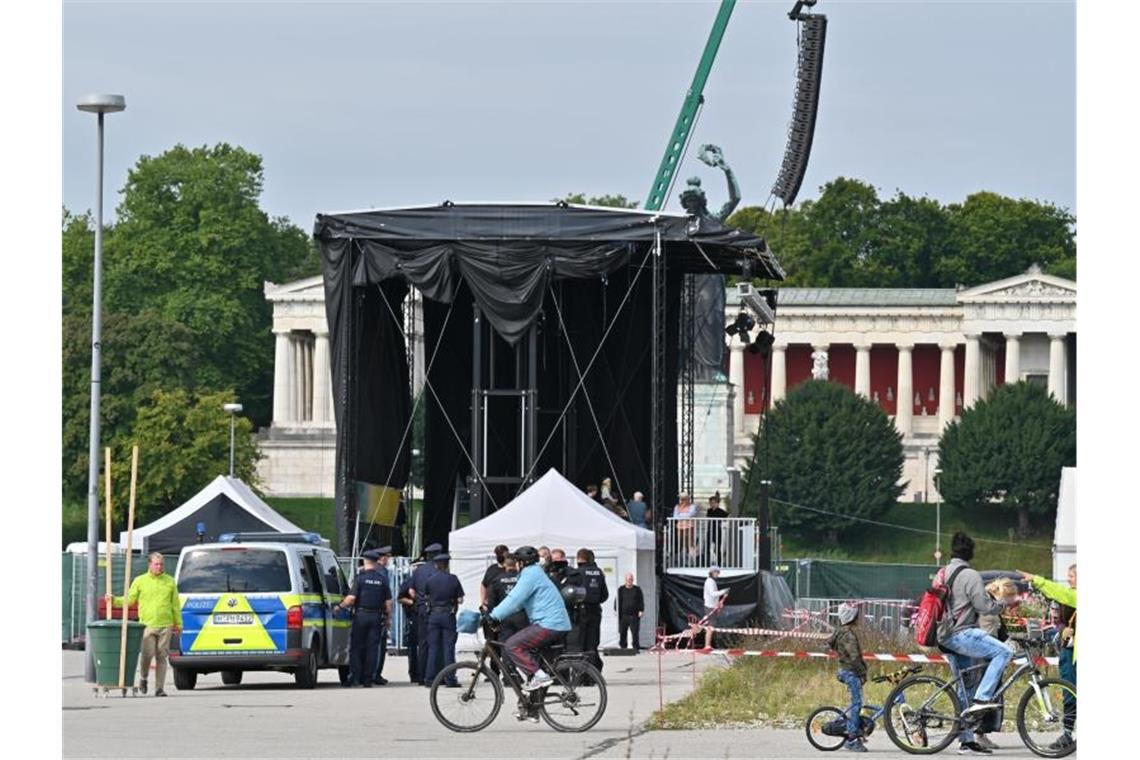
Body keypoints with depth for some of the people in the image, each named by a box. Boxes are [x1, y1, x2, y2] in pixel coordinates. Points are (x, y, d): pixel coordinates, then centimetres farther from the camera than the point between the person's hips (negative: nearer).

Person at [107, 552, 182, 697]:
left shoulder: (170, 582, 11)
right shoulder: (140, 581, 8)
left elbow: (176, 605, 14)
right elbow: (129, 600, 9)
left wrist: (178, 624, 13)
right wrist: (114, 600, -7)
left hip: (165, 625, 1)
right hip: (147, 625, -1)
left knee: (162, 657, 1)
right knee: (147, 654, -13)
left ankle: (159, 688, 5)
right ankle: (143, 678, 15)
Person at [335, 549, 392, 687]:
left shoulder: (360, 577, -6)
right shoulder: (382, 578, 4)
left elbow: (351, 598, -13)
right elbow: (388, 602, 3)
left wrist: (340, 606, 3)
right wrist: (388, 616, 15)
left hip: (361, 615, -3)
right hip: (376, 616, 3)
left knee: (356, 647, 6)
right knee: (372, 648, 4)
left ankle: (356, 677, 0)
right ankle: (368, 680, 3)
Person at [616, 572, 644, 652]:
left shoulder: (637, 589, 9)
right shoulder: (621, 589, 9)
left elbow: (641, 600, 8)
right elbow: (617, 600, 8)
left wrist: (641, 610, -3)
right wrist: (616, 610, -2)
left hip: (634, 615, -1)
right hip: (623, 615, 1)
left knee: (635, 633, -5)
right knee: (622, 633, 0)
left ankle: (636, 648, 0)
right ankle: (622, 647, 7)